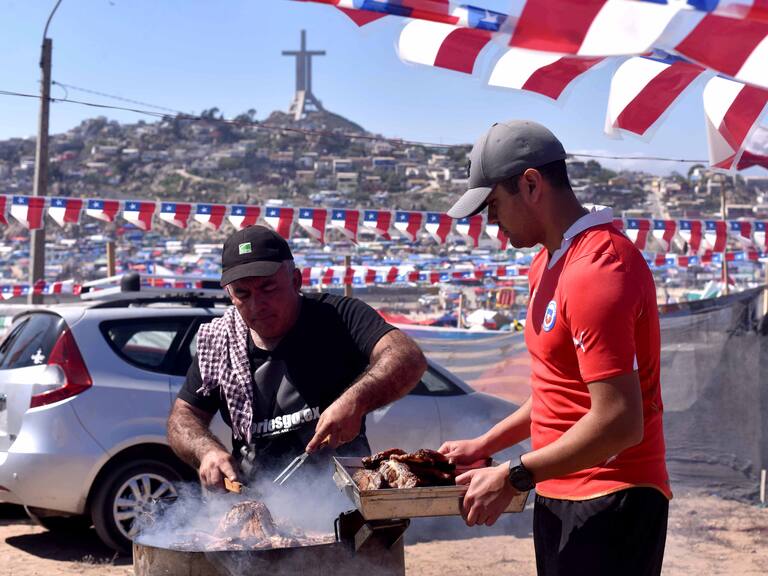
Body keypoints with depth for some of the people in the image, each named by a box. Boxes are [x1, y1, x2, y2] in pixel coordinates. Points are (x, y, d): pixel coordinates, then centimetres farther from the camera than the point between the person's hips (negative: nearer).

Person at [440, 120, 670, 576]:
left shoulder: (597, 270, -21)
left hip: (608, 504, -9)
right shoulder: (549, 264, 12)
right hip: (560, 498, 9)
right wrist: (484, 445, 12)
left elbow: (618, 422, -25)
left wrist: (514, 477, -18)